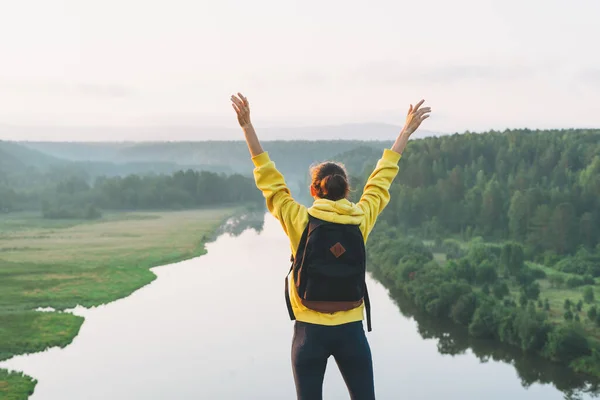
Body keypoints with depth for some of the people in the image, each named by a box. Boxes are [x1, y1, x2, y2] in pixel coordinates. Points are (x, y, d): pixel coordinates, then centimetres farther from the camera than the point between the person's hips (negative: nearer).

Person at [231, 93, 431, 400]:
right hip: (351, 330, 2)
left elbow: (268, 178, -4)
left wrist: (247, 127, -1)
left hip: (310, 331, -1)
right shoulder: (361, 219, -3)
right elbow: (382, 178, 8)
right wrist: (406, 131, 20)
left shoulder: (299, 221, -8)